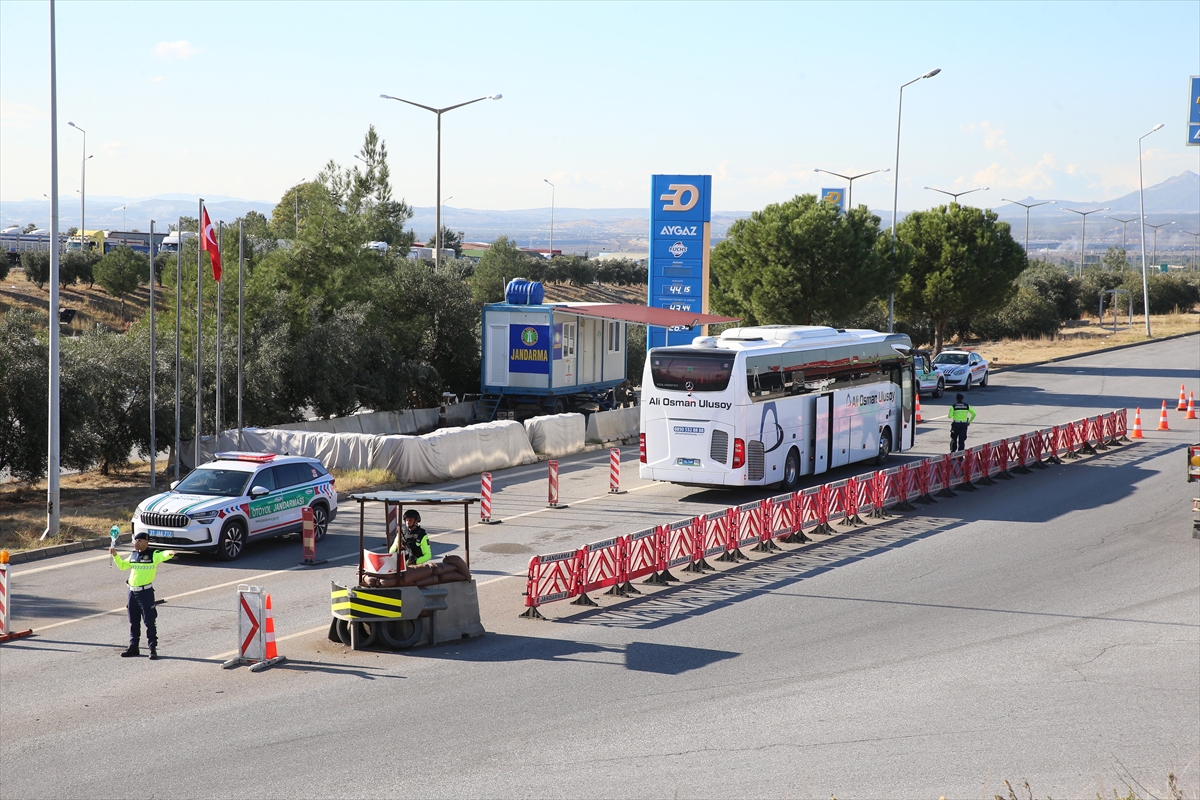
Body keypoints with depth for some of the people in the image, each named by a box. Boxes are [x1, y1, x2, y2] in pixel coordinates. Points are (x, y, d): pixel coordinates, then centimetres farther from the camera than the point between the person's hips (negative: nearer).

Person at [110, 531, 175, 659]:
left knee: (149, 621, -3)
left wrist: (169, 553, -49)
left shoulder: (153, 555, -7)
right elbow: (123, 566, 26)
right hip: (132, 591, 7)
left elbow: (163, 555, -27)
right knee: (133, 622, 14)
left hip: (146, 592, -7)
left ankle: (153, 648, 2)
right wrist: (115, 555, 14)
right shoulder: (133, 555, 12)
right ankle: (133, 647, 22)